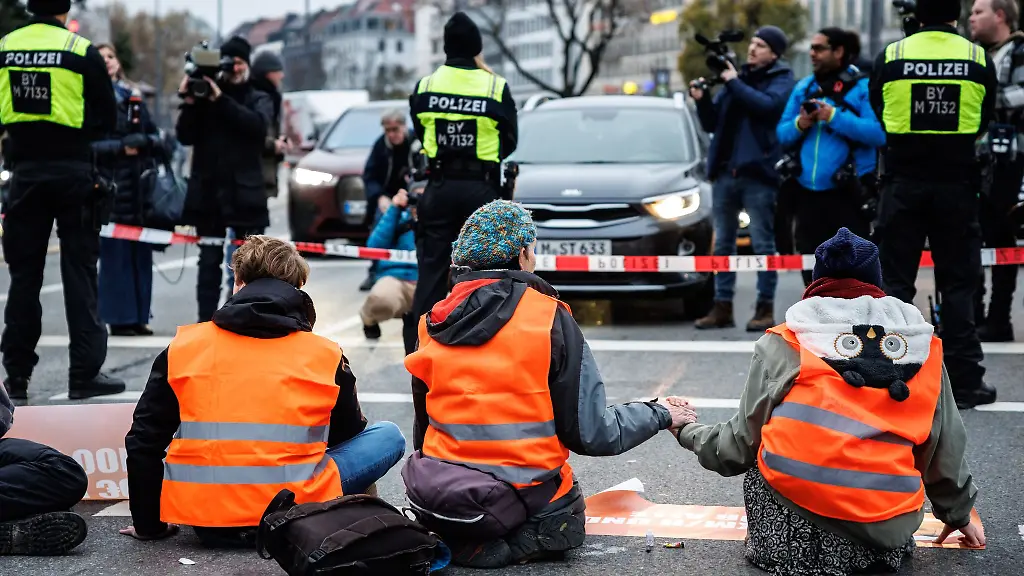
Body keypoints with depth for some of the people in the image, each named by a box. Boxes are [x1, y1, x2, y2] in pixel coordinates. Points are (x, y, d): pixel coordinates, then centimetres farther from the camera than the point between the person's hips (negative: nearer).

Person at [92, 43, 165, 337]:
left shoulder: (133, 95, 18)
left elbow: (155, 135, 14)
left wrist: (145, 142, -7)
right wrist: (120, 147, -19)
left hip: (139, 184, 5)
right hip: (110, 184, -5)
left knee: (141, 251, 6)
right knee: (115, 252, -6)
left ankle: (138, 316, 13)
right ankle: (119, 318, 0)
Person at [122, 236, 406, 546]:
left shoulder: (183, 347, 3)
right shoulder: (326, 356, 1)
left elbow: (143, 441, 6)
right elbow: (347, 437, 17)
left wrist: (148, 524, 17)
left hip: (206, 523, 2)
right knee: (389, 436, 15)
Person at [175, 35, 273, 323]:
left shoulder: (259, 100, 10)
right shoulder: (204, 96, 11)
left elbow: (257, 125, -13)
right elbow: (185, 136, 3)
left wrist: (221, 100, -19)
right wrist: (190, 103, -11)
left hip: (245, 193, -1)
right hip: (208, 192, 1)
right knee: (209, 261, 3)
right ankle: (206, 320, 4)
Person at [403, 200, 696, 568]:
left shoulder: (433, 324, 0)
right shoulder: (550, 319, -13)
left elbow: (426, 426, 8)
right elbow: (590, 434, -11)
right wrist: (662, 415, 4)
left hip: (438, 497, 6)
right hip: (525, 496, -6)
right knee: (566, 525, 26)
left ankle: (452, 539, 7)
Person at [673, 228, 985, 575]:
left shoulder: (784, 345, 5)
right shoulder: (922, 347, 10)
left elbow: (742, 444, 12)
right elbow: (945, 451, 18)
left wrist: (687, 433, 32)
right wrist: (958, 514, 36)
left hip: (790, 541, -2)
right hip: (887, 533, 3)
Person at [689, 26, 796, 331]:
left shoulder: (781, 79, 2)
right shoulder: (735, 76, 18)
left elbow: (767, 105, -19)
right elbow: (711, 124, 18)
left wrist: (734, 82, -12)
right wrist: (702, 100, 1)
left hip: (758, 172, -6)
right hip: (725, 171, 6)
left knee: (763, 243, -3)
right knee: (722, 244, 7)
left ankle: (765, 307, 1)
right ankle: (722, 307, 12)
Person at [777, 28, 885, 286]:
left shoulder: (863, 87, -4)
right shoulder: (803, 87, 14)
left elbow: (879, 132, -17)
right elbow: (782, 134, 14)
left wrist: (835, 117, -19)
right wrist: (799, 125, -7)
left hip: (848, 193, -6)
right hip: (808, 192, 6)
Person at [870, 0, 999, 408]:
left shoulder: (890, 56, -4)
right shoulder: (979, 60, -2)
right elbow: (984, 122, 9)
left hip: (904, 180, 0)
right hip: (956, 182, 0)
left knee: (896, 279, 6)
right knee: (958, 282, 6)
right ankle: (964, 381, 6)